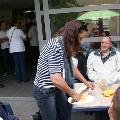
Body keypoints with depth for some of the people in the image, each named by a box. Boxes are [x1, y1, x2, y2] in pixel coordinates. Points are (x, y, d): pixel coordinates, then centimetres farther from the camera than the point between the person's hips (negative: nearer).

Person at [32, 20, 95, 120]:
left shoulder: (66, 45, 3)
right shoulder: (56, 46, -28)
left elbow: (71, 65, 16)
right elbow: (56, 79, -33)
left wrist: (85, 82, 13)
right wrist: (72, 93, -19)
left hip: (57, 88, 9)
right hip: (44, 90, -9)